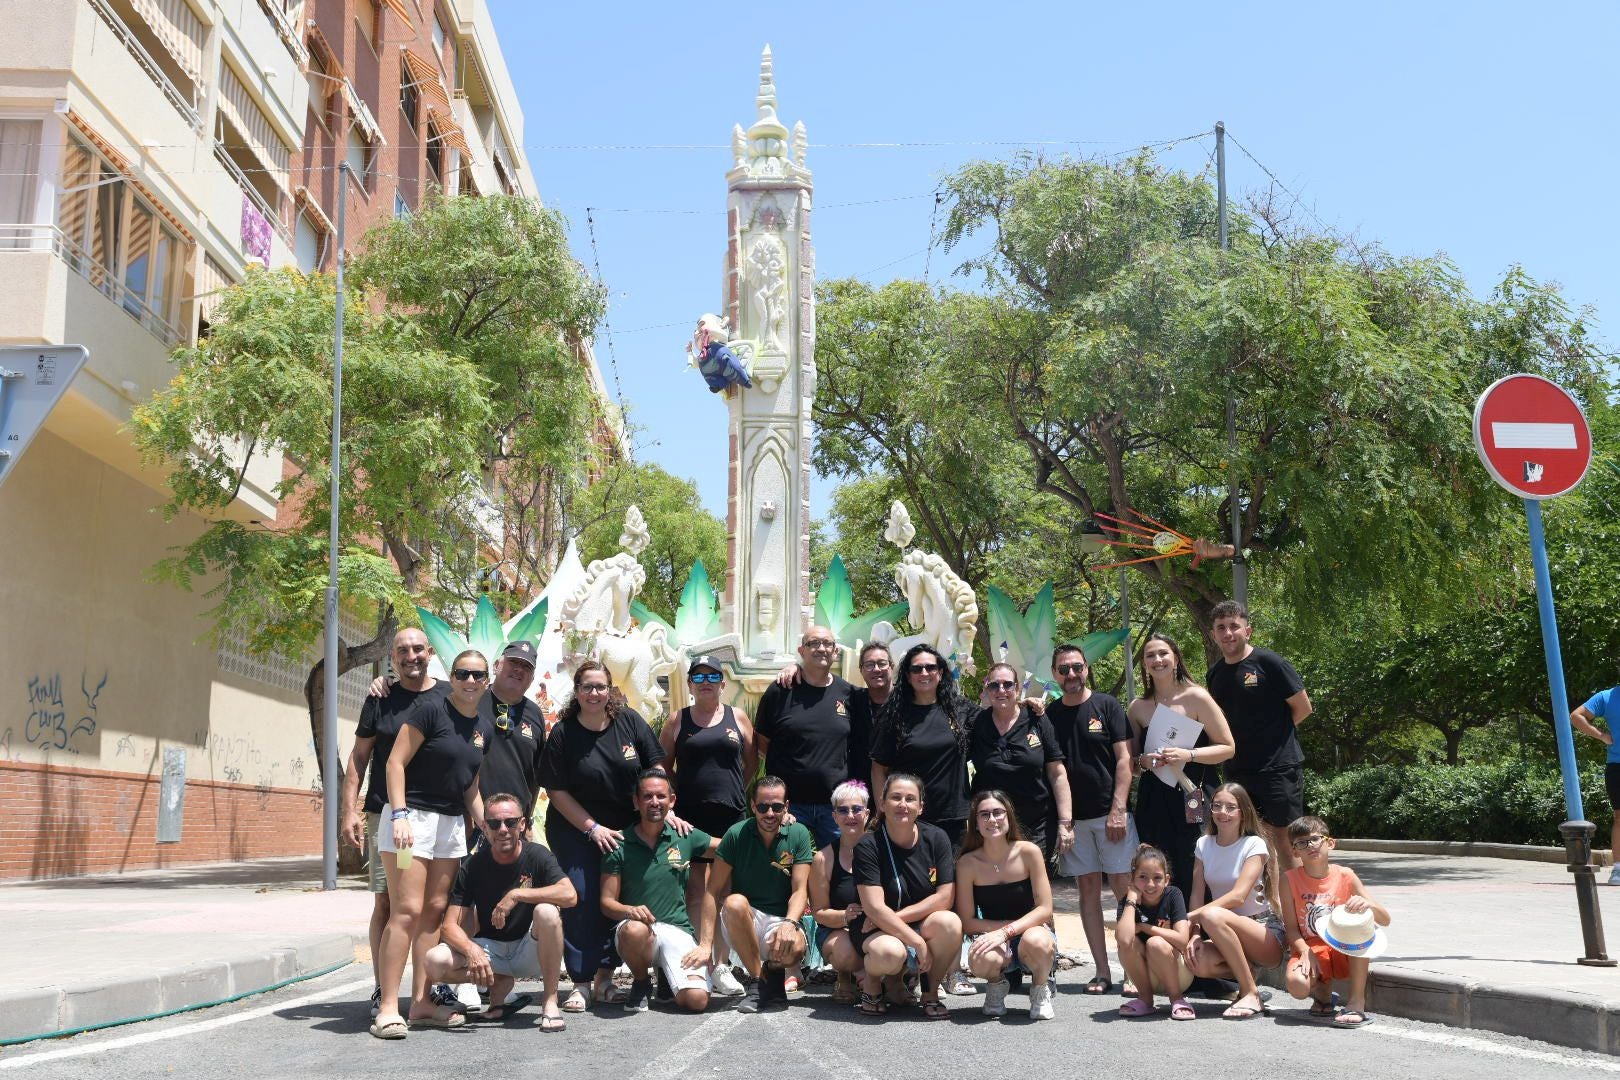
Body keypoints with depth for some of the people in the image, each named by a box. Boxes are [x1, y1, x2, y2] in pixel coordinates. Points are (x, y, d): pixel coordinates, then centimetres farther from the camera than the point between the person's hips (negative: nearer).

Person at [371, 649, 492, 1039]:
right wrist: (399, 815, -21)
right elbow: (396, 762, -12)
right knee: (407, 910, -12)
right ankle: (388, 1007, -8)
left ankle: (421, 1003, 13)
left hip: (452, 823, 7)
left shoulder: (482, 730, 12)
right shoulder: (430, 708, -9)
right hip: (413, 816, -7)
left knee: (435, 910, 7)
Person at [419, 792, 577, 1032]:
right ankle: (500, 984, 0)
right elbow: (451, 925, -12)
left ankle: (550, 1001, -21)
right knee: (435, 961, -24)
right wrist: (471, 949, -33)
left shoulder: (536, 855, -11)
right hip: (490, 948, 2)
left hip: (530, 950, -2)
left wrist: (516, 895, -30)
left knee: (546, 911, -34)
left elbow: (570, 895, -27)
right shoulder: (473, 866, -7)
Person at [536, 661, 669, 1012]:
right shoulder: (562, 733, -9)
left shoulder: (629, 721, -3)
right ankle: (580, 983, -2)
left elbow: (656, 768, 2)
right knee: (581, 901, -9)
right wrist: (593, 829, -13)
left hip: (625, 829, 2)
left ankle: (604, 978, 15)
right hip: (575, 830, -2)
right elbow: (556, 790, -8)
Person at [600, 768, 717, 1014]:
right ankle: (641, 982, -4)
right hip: (636, 924, -1)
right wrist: (630, 910, -22)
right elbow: (607, 902, -3)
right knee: (635, 930, -39)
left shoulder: (686, 836, 5)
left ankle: (666, 972, 15)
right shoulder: (620, 845, 0)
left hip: (678, 929, 1)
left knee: (696, 1000, -22)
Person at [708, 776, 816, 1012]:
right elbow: (714, 891, -7)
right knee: (735, 902, -35)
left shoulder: (799, 835, -3)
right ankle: (758, 981, -15)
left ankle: (773, 970, 6)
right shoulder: (736, 834, -6)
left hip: (780, 920, 0)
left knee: (795, 948, -35)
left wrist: (790, 923, -28)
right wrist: (706, 942, -15)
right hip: (740, 922, 0)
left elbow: (800, 890, -8)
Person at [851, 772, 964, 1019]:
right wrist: (919, 943, -23)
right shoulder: (868, 846, -12)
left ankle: (930, 992, -4)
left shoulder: (936, 838, -3)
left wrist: (897, 917, -15)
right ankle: (872, 981, 1)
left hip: (924, 925, 3)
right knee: (890, 953, -37)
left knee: (949, 923, -30)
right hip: (877, 930, -3)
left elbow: (945, 897, -8)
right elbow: (874, 908, -19)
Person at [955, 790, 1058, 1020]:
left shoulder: (1028, 852, -11)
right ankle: (997, 984, 5)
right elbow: (967, 922, -7)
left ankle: (1041, 988, -1)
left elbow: (1045, 909, -13)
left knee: (1036, 941, -38)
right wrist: (1014, 925, -14)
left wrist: (1007, 931, -25)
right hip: (994, 938, 0)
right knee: (982, 959, -36)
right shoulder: (968, 863, -8)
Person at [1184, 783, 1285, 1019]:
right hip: (1224, 937, 4)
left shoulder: (1254, 845, -9)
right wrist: (1194, 933, -17)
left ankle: (1250, 993, -22)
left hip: (1266, 934, -4)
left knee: (1213, 916, -35)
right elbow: (1197, 895, 0)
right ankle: (1247, 975, 0)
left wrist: (1192, 916, -26)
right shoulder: (1204, 844, 7)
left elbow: (1238, 896, -21)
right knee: (1198, 962, -29)